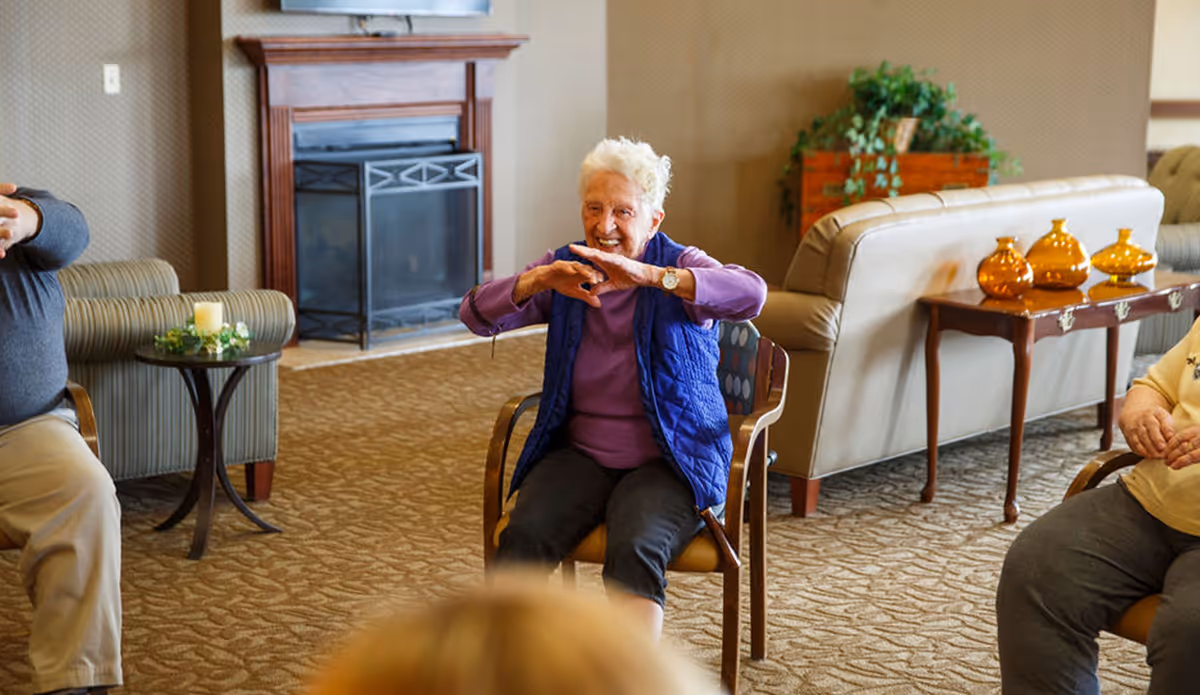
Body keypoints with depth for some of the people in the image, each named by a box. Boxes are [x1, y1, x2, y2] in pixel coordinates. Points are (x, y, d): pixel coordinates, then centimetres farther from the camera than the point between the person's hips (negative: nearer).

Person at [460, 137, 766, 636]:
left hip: (670, 460, -3)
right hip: (580, 452, 3)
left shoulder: (680, 268, -3)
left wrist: (649, 275, -38)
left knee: (635, 549, -33)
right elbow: (476, 315, -6)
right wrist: (540, 280, -27)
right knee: (523, 536, -26)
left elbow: (751, 294, -25)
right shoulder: (564, 269, 7)